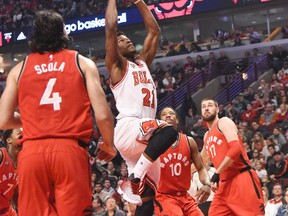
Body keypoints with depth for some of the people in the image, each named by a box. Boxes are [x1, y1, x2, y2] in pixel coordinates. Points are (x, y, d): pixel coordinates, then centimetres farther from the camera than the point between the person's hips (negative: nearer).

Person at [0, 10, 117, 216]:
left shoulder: (19, 69, 14)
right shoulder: (82, 63, 9)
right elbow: (103, 115, 1)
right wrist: (109, 145, 19)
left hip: (31, 152, 2)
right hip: (70, 150, -1)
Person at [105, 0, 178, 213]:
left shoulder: (143, 62, 26)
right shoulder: (117, 65, 6)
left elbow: (154, 30, 29)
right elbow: (111, 27, -5)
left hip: (144, 136, 7)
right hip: (128, 129, -7)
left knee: (147, 195, 1)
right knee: (168, 131, -35)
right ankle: (134, 178, -30)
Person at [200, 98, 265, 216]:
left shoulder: (224, 122, -2)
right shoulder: (207, 136, 24)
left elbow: (235, 148, -17)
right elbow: (201, 161, 39)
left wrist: (217, 174, -20)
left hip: (242, 178, -8)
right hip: (225, 183, 9)